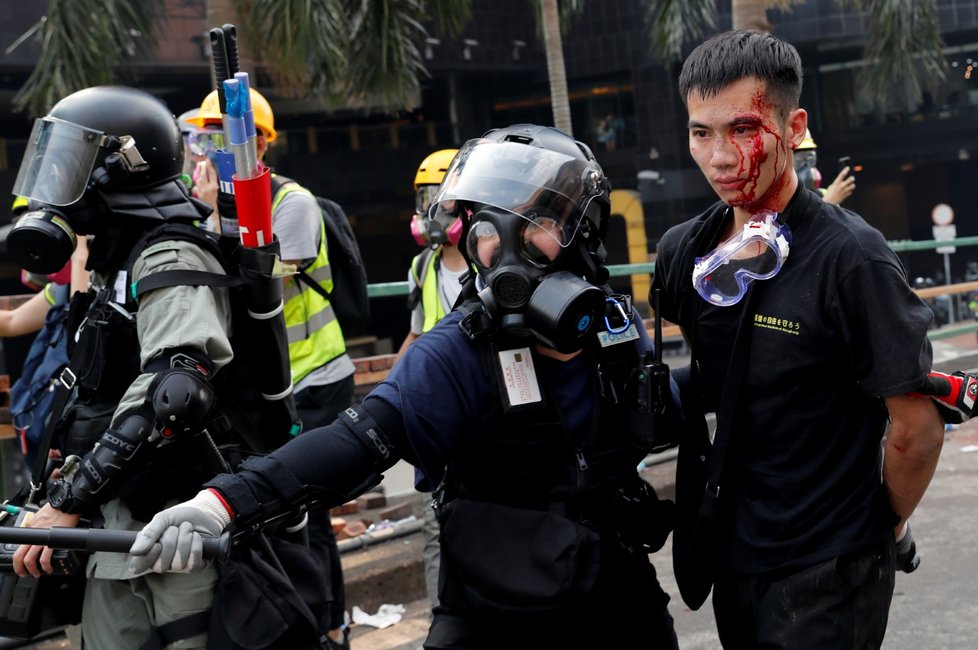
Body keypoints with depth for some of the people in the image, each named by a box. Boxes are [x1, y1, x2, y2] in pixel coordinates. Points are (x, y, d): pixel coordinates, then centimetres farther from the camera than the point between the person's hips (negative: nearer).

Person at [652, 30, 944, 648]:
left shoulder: (851, 257, -19)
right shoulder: (683, 252, 1)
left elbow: (917, 429, -15)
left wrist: (886, 527, -1)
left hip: (826, 574, -6)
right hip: (732, 559, 6)